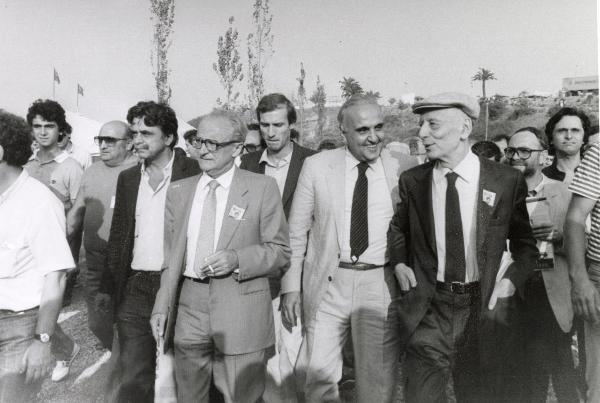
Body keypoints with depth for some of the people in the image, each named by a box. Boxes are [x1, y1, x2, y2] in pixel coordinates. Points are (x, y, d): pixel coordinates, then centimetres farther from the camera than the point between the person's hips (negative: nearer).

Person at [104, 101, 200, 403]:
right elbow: (117, 236, 13)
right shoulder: (127, 178, 10)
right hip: (135, 289, 4)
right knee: (133, 375, 6)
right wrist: (109, 287, 8)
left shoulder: (193, 173, -6)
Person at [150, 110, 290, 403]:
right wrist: (162, 306, 6)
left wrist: (237, 259, -18)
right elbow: (171, 255, 12)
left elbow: (280, 252, -2)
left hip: (240, 310, -3)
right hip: (188, 307, 4)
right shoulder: (179, 191, 9)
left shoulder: (262, 187, -3)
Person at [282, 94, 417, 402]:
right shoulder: (317, 166, -1)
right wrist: (291, 286, 0)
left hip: (383, 287, 0)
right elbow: (296, 232, 3)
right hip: (328, 284, 0)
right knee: (318, 378, 5)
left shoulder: (405, 169, 0)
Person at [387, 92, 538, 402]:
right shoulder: (412, 181, -2)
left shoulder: (507, 181, -6)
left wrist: (511, 279, -9)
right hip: (429, 307, 1)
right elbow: (398, 228, 17)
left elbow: (526, 244, 7)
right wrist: (399, 262, 0)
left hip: (483, 307, 0)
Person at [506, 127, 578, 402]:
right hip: (516, 288, 1)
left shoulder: (564, 192, -1)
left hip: (553, 290, -1)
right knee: (531, 366, 13)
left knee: (561, 363, 8)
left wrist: (555, 235, -18)